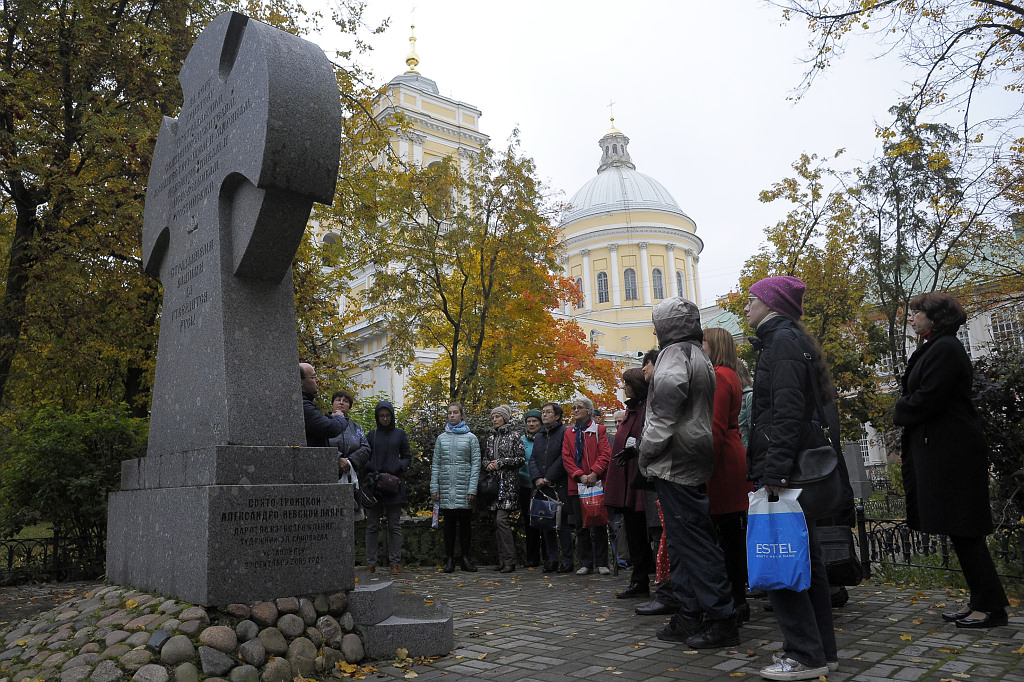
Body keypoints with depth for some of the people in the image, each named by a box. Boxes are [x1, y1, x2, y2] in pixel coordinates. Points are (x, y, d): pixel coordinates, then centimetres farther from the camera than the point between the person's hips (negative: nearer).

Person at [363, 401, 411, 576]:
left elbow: (407, 457, 8)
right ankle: (371, 562, 8)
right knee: (372, 525, 3)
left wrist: (396, 470, -9)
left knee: (394, 525, 2)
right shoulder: (371, 435, 9)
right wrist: (375, 474, -9)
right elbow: (364, 458, 7)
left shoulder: (400, 434, 7)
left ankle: (395, 562, 6)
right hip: (373, 484, 1)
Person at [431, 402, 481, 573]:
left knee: (465, 523, 3)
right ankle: (449, 559, 11)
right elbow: (435, 464, 10)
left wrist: (472, 489, -9)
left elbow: (476, 464, -1)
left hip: (464, 487, -1)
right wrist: (434, 488, 1)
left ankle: (465, 558, 12)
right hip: (446, 488, 2)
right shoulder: (441, 438, 11)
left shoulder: (471, 438, 4)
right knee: (449, 523, 4)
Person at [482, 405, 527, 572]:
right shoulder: (490, 437, 16)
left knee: (501, 519, -15)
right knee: (497, 522, 6)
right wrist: (488, 464, -3)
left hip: (508, 483, -6)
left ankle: (509, 560, -9)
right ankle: (502, 560, 13)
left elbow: (521, 459, -5)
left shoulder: (514, 436, 0)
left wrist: (501, 462, -12)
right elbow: (484, 458, 19)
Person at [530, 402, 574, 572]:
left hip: (559, 486, -6)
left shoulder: (564, 433, -3)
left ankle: (567, 560, 1)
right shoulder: (538, 436, 18)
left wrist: (549, 478, -12)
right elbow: (532, 459, 13)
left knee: (562, 522, -5)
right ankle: (552, 559, 16)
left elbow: (564, 458, -11)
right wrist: (537, 478, -3)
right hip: (542, 487, 6)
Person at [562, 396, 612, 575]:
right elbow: (566, 458, 5)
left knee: (598, 524, -1)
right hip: (576, 485, 3)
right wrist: (580, 475, -10)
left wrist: (594, 473, -19)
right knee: (581, 526, 6)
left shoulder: (599, 430, 4)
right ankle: (586, 563, 13)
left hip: (596, 483, -3)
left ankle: (602, 563, 8)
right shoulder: (569, 433, 14)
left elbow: (605, 454, -5)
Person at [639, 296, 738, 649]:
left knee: (693, 541, -5)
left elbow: (669, 391, -28)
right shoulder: (699, 356, 23)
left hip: (676, 461, -10)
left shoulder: (676, 352, -8)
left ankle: (721, 619, 0)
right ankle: (689, 617, 20)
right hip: (693, 462, 10)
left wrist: (648, 448, -20)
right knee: (685, 540, 13)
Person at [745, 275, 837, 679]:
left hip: (783, 471, -10)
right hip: (794, 471, 10)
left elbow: (787, 411, -21)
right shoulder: (785, 341, 20)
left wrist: (773, 470, -24)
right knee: (804, 558, 14)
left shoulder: (782, 341, -10)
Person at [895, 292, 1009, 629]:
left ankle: (991, 607, 5)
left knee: (963, 531, -4)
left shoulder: (945, 348, -14)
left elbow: (927, 400, -20)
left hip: (951, 452, -10)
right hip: (943, 450, 10)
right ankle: (981, 601, 20)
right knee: (961, 531, 13)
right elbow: (918, 395, 19)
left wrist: (899, 412, -3)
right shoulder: (935, 348, 18)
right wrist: (904, 410, 2)